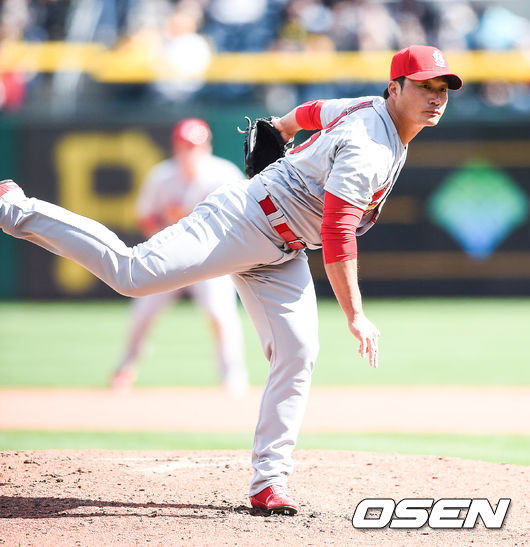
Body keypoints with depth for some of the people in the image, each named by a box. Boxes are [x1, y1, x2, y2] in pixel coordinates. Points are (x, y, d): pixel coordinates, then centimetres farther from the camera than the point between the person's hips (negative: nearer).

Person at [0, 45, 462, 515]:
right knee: (132, 273, -20)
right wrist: (355, 315, -30)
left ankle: (269, 484, -2)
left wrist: (281, 127, 48)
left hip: (281, 256, 10)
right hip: (242, 223, -10)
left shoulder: (370, 109, 7)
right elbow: (336, 232, -29)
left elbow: (317, 111, 27)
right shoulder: (366, 149, -24)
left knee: (298, 356, -3)